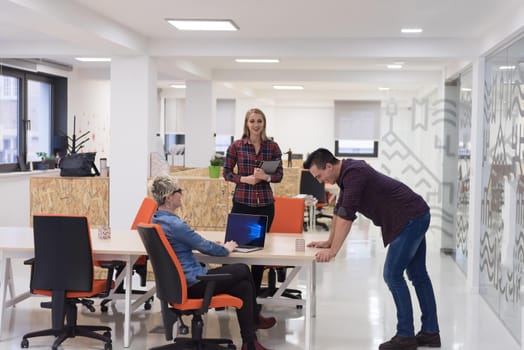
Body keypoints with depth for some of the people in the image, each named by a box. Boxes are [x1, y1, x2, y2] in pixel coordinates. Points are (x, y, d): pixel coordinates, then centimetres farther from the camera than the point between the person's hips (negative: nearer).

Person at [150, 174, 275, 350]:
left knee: (243, 286, 10)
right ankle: (254, 319, 26)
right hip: (192, 284, -9)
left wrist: (215, 245, 16)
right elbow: (205, 247, -14)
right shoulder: (174, 224, -25)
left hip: (178, 281, 9)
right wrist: (226, 249, 6)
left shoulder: (156, 220, 6)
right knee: (243, 270, 7)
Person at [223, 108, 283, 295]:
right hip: (242, 202, -1)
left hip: (265, 203, 2)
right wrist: (244, 179, -14)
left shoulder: (273, 147, 2)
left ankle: (255, 292, 20)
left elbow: (279, 175, 4)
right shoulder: (236, 146, -1)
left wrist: (266, 177, -16)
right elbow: (227, 173, 3)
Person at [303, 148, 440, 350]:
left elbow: (346, 215, -25)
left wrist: (333, 251, -22)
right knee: (417, 275, 13)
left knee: (392, 274, -7)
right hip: (416, 217, 10)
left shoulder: (353, 173, -21)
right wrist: (329, 241, 20)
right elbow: (339, 210, 19)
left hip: (410, 219, -10)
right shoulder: (346, 172, 10)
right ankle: (430, 333, 18)